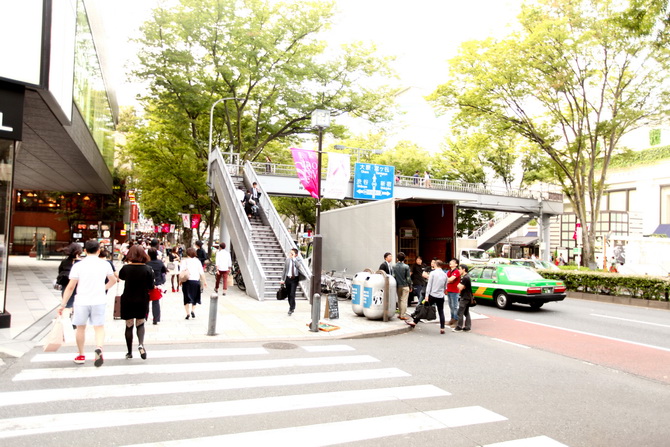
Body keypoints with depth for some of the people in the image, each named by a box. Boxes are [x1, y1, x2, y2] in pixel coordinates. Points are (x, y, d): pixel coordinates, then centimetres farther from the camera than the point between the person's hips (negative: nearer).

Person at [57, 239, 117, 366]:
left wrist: (63, 305, 1)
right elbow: (113, 280, 16)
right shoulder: (105, 264, 1)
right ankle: (99, 348, -20)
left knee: (81, 327, 17)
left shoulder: (78, 265, -5)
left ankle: (81, 356, 28)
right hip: (99, 301, 0)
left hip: (82, 301, 0)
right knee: (99, 327, 7)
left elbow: (70, 287, -6)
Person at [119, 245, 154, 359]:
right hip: (142, 301, 0)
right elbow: (151, 287, -5)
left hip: (127, 301, 0)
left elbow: (120, 276, 14)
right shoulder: (148, 269, -10)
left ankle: (129, 352, 18)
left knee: (129, 326, 12)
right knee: (140, 324, 16)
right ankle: (141, 344, -10)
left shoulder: (126, 268, -10)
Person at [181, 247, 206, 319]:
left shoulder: (184, 261, -1)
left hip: (187, 281, -1)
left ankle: (187, 313, 4)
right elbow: (201, 273, 1)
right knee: (194, 297, 16)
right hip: (196, 281, 1)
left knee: (187, 297, 8)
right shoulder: (197, 261, 2)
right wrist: (204, 281, 8)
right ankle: (193, 310, -1)